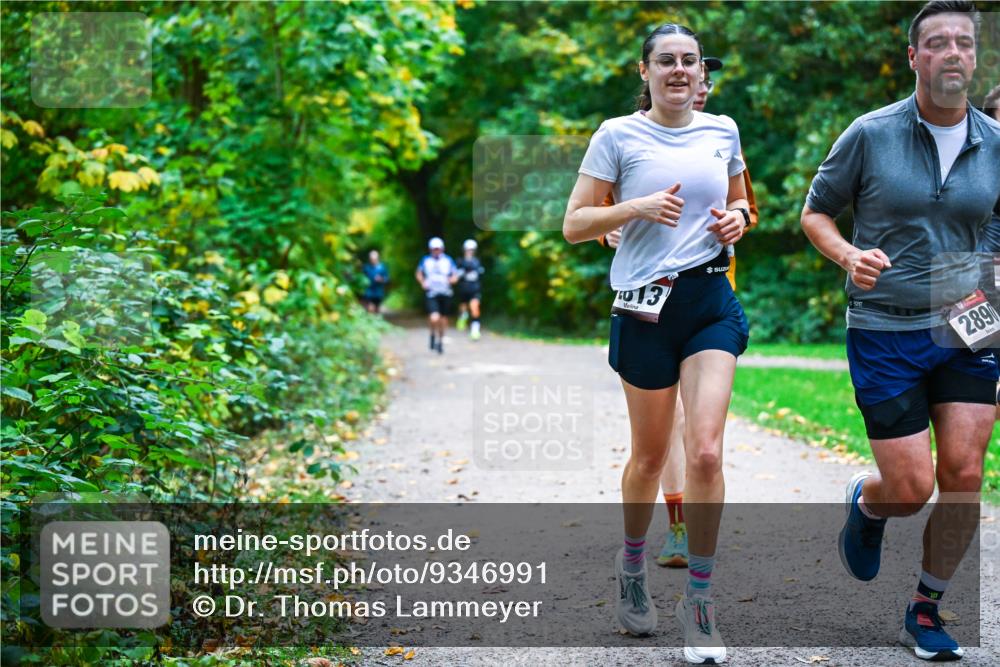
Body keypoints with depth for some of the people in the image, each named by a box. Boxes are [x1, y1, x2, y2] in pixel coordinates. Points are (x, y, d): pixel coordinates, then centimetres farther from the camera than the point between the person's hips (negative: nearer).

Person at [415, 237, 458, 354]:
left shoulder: (448, 260, 3)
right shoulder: (425, 260, 1)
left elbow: (455, 276, 7)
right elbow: (419, 274, 15)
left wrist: (451, 280, -15)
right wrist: (422, 282, -3)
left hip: (445, 294, 2)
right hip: (431, 293, -2)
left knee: (443, 318, 10)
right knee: (434, 318, -19)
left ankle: (440, 341, 32)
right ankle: (433, 334, 14)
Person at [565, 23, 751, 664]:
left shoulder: (722, 131, 9)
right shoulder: (618, 135, -1)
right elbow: (574, 225, -2)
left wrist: (738, 218, 2)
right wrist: (637, 207, -17)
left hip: (712, 300, 2)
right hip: (646, 306, -2)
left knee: (706, 451, -11)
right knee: (650, 457, 8)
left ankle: (700, 599, 1)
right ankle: (633, 565, 35)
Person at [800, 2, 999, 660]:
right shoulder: (870, 135, -5)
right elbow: (816, 213, 4)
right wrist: (849, 256, -15)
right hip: (885, 332, -2)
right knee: (911, 490, -4)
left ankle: (926, 609, 14)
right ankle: (865, 503, 34)